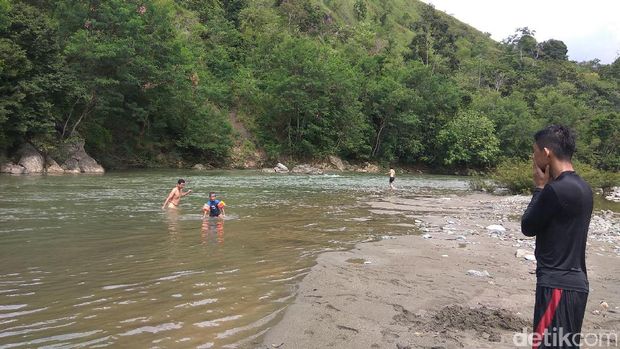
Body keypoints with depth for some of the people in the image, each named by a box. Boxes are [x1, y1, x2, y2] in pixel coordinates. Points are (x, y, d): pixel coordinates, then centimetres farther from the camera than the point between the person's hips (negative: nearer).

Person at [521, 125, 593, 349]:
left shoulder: (557, 189, -21)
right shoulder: (582, 187, 10)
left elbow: (528, 227, -8)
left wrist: (540, 187, -2)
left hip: (557, 284, -9)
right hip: (575, 282, 9)